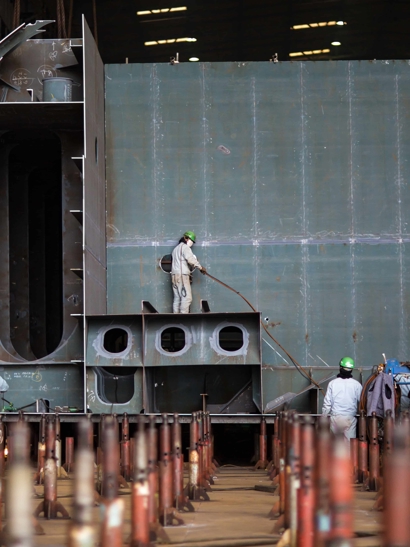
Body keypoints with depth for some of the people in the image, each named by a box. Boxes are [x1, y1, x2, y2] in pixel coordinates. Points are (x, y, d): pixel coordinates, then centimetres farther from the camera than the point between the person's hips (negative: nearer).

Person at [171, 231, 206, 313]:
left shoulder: (176, 249, 25)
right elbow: (191, 259, -19)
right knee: (187, 297, -13)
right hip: (182, 275, -10)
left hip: (175, 276, 10)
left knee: (177, 298, 7)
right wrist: (201, 267, -12)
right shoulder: (185, 247, -5)